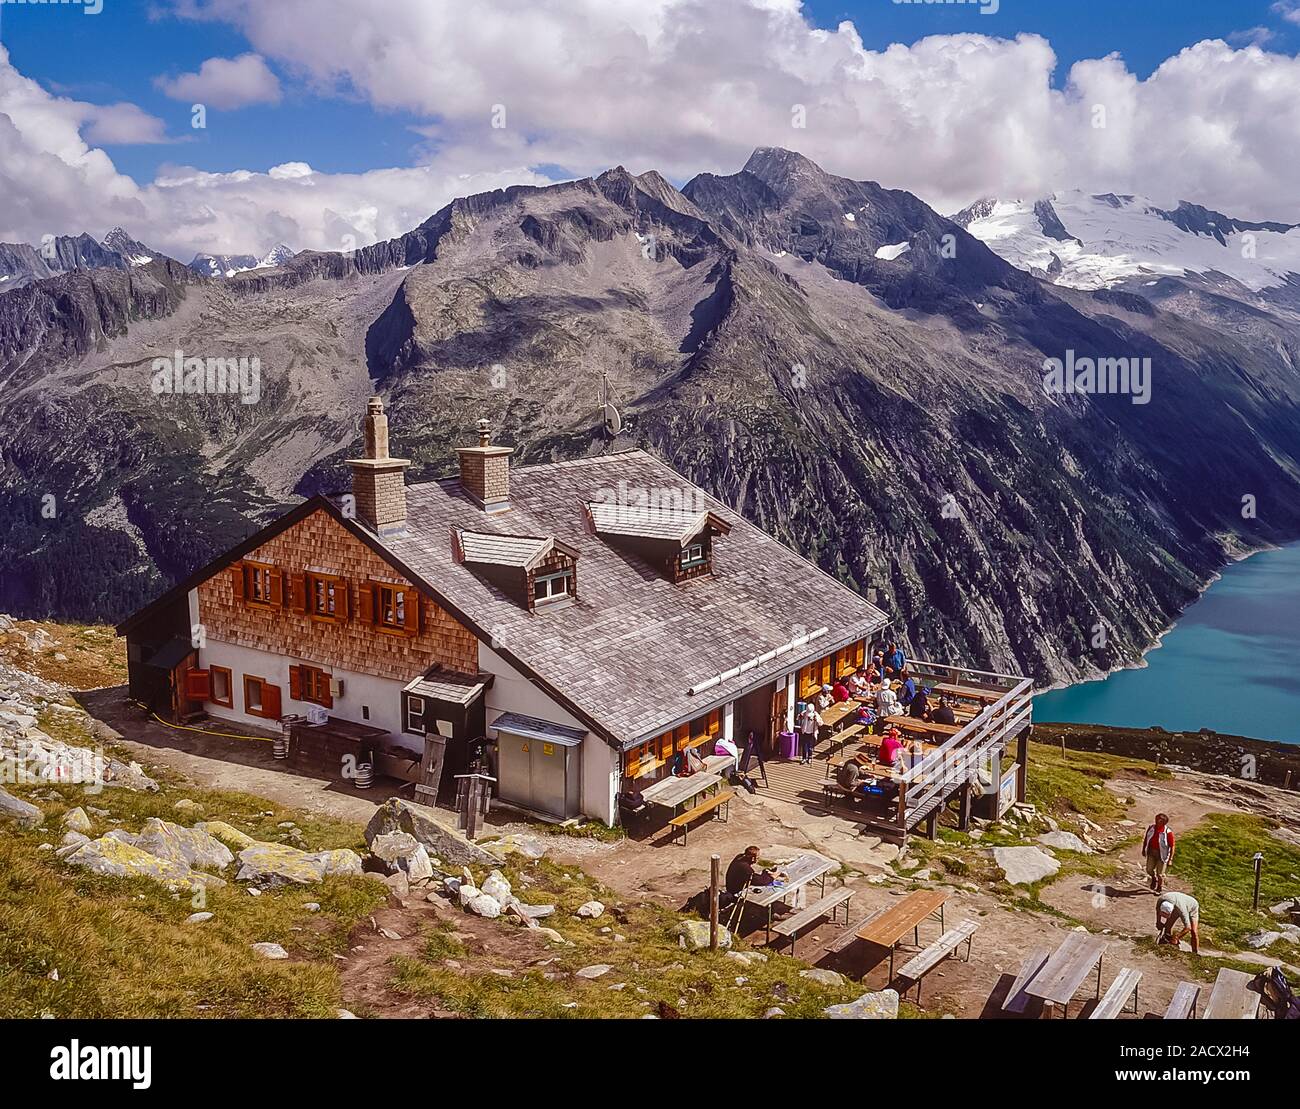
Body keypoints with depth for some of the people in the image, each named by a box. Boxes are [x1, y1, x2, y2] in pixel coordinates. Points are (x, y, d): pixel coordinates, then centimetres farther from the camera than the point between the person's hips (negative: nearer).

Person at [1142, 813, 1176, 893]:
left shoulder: (1168, 833, -22)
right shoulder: (1151, 828, -7)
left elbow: (1172, 846, -17)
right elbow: (1146, 839, 9)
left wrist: (1170, 859, -16)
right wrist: (1143, 849, 13)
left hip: (1162, 854, -4)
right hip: (1151, 852, 4)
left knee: (1160, 873, 9)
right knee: (1149, 869, 10)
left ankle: (1160, 889, 32)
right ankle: (1154, 879, 44)